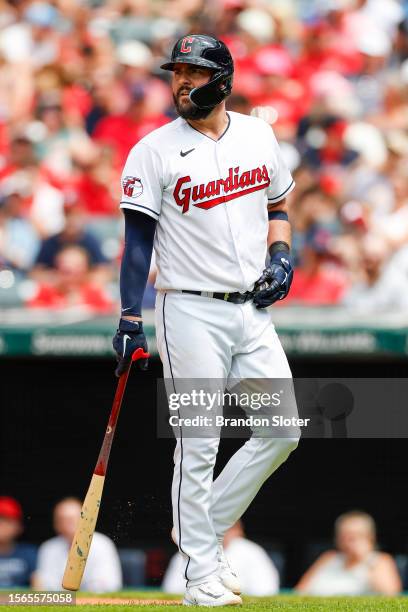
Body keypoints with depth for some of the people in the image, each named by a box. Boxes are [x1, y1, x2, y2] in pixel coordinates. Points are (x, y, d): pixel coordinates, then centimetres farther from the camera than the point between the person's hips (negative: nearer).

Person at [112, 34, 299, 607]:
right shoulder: (154, 151, -6)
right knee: (197, 445, -4)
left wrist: (281, 254, 1)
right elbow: (138, 238, -7)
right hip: (192, 312, -5)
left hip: (252, 309, 5)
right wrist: (130, 320, -13)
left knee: (282, 431, 4)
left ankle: (202, 529, 18)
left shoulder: (259, 135, 8)